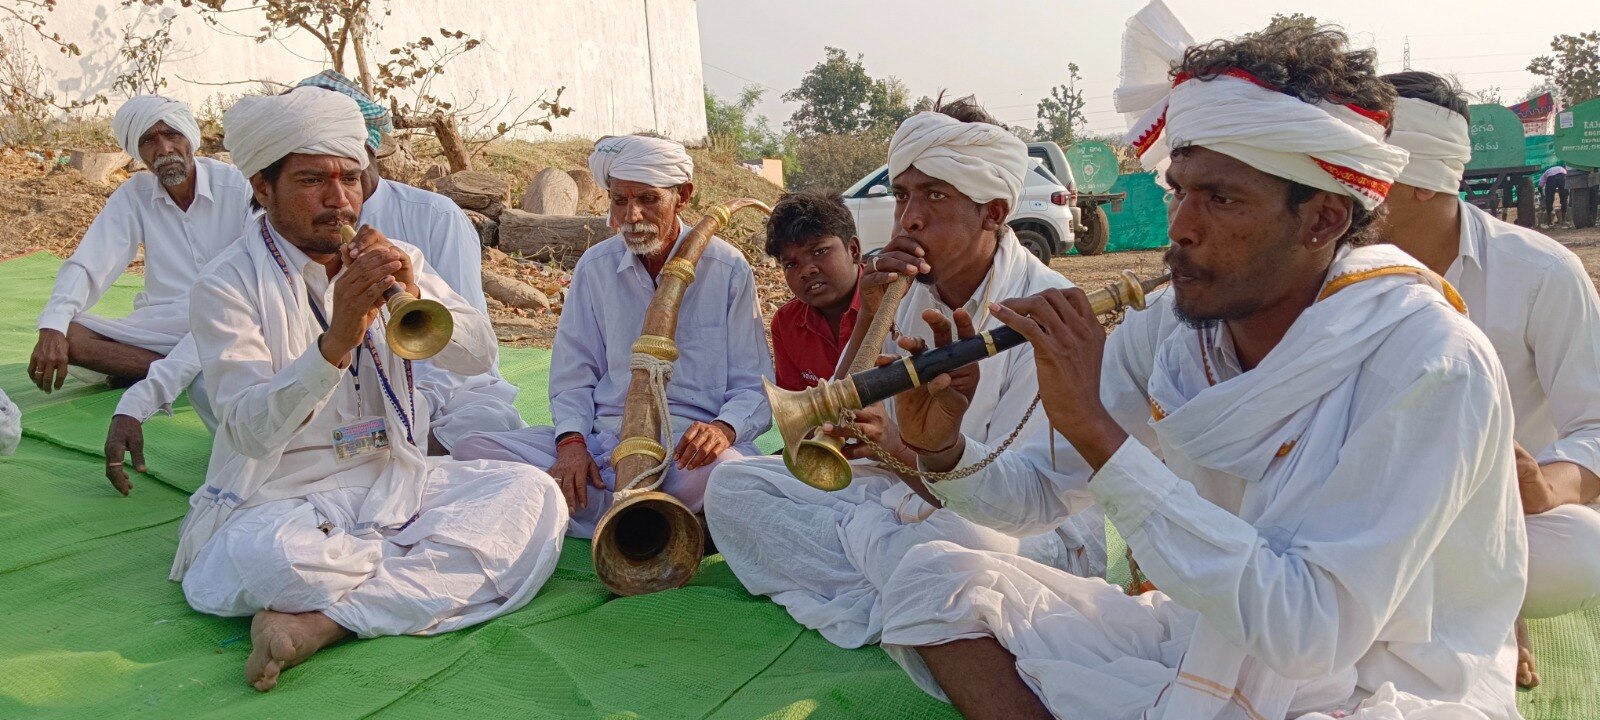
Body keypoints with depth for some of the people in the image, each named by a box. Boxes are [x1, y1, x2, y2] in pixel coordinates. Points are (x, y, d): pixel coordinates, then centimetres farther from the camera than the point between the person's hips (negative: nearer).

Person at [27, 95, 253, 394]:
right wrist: (52, 327, -21)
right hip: (159, 328, 3)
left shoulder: (236, 185, -4)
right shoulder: (134, 195, 4)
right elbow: (86, 266, -2)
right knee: (68, 335, -20)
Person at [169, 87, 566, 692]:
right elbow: (250, 432, -19)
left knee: (532, 493, -18)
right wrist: (335, 341, -33)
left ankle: (321, 622, -21)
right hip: (281, 500, -5)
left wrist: (413, 295, -19)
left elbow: (479, 357, -1)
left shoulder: (388, 258, 8)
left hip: (396, 480, 5)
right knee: (271, 556, -38)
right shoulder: (229, 285, -8)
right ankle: (436, 566, -9)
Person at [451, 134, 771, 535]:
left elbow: (753, 386, 1)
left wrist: (723, 428, -21)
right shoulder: (595, 267, 10)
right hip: (605, 439, 4)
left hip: (690, 446, -3)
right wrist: (572, 441, -7)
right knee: (472, 449, -17)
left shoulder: (727, 268, 1)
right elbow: (573, 377, 13)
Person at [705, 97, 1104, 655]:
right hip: (908, 489, 7)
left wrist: (898, 449, -37)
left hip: (1034, 531, -7)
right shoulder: (907, 290, 0)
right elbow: (845, 431, -2)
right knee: (732, 486, -3)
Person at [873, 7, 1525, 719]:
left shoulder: (1426, 365, -25)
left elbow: (1310, 633, -32)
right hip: (1210, 653, 5)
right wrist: (943, 451, -20)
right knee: (935, 581, -6)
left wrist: (1095, 429, -34)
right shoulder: (1178, 331, -7)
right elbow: (1039, 495, 3)